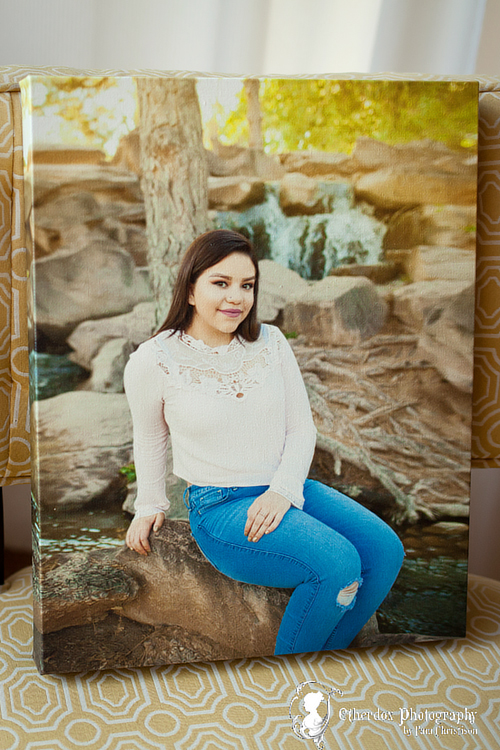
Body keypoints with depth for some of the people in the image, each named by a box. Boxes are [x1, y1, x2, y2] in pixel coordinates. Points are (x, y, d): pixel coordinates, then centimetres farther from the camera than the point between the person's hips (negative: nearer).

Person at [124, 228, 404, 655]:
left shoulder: (272, 343, 2)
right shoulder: (154, 361, -9)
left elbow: (303, 428, 4)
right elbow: (149, 436, 9)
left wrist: (283, 491, -13)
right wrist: (150, 505, 19)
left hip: (287, 489, 5)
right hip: (218, 507, -5)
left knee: (385, 550, -14)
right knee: (338, 565, -25)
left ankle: (326, 652, 8)